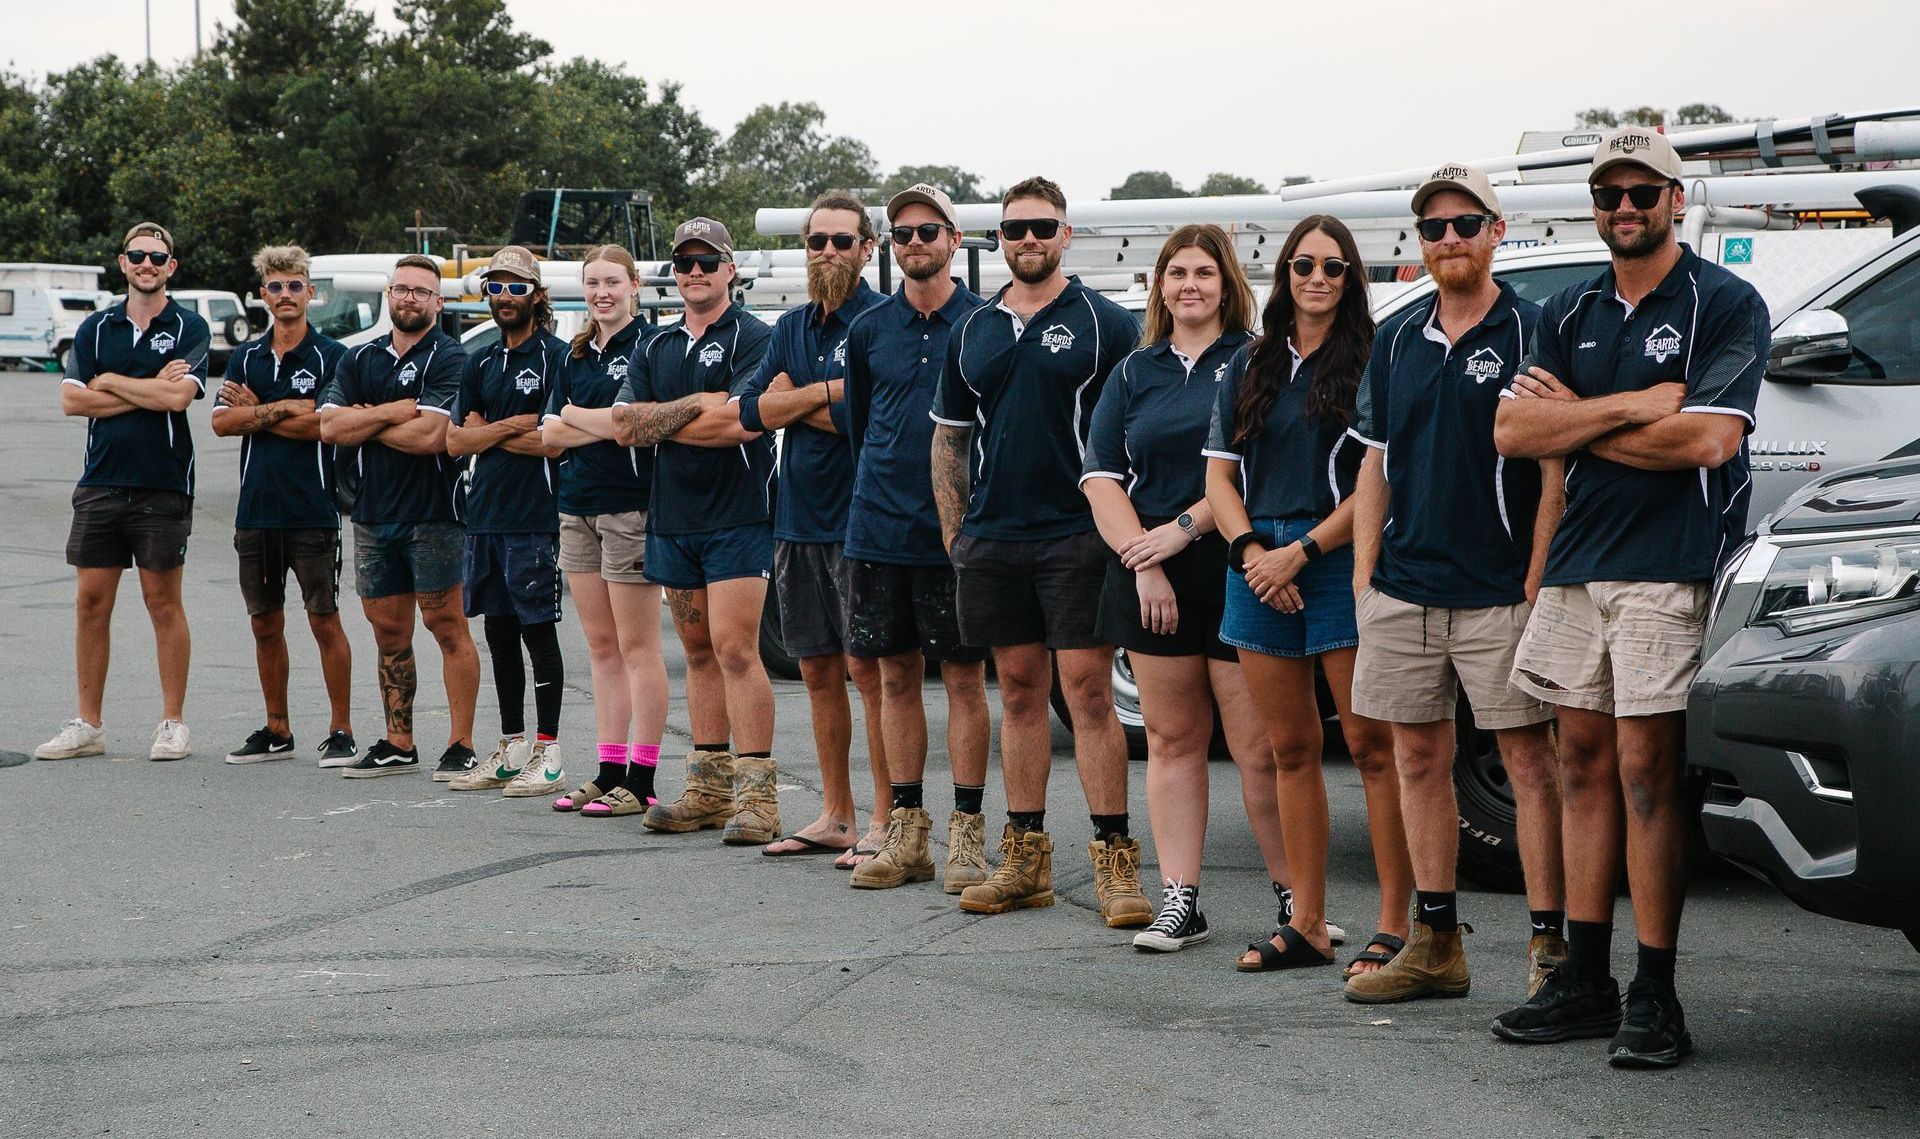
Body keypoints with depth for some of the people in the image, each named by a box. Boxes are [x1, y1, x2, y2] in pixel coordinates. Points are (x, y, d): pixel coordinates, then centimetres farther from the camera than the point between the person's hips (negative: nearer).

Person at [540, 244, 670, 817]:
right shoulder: (575, 355, 16)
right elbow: (550, 435, 9)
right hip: (578, 507, 7)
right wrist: (604, 423, -7)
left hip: (631, 506, -7)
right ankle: (608, 772, 14)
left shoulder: (648, 346, -5)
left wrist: (574, 415, -3)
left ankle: (641, 781, -3)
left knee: (637, 646, -5)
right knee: (601, 646, 9)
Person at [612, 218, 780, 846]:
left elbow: (744, 422, -18)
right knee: (699, 652, 9)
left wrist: (658, 421, -6)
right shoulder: (654, 350, 16)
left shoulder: (753, 339, -4)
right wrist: (696, 406, -11)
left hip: (737, 517, -6)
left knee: (735, 650, -12)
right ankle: (709, 789, 14)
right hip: (673, 518, 7)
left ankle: (756, 794, -12)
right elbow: (624, 425, 4)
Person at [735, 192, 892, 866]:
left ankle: (884, 822, -2)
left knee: (867, 669, -7)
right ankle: (835, 817, 20)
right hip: (798, 520, 8)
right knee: (818, 671, 12)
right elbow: (751, 412, 4)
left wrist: (792, 399, -5)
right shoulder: (792, 328, 14)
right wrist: (827, 393, -10)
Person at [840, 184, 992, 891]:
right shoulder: (869, 330, 8)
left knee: (964, 676, 0)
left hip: (959, 533, -3)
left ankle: (967, 833, 5)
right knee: (897, 675, 7)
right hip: (879, 532, 3)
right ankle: (906, 832, 14)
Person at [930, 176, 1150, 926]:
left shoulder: (1103, 324, 0)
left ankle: (1114, 860, -5)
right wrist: (954, 529, 10)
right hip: (993, 539, 4)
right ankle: (1026, 858, 15)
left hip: (1077, 534, -4)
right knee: (1019, 693, 9)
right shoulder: (973, 332, 13)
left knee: (1088, 692, -7)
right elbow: (949, 436, 18)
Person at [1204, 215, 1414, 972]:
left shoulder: (1371, 362, -2)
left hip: (1340, 562, -5)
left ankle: (1393, 924, -1)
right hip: (1258, 565, 5)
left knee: (1371, 747, -5)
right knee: (1291, 751, 9)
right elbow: (1220, 475, 12)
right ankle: (1306, 925, 15)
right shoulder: (1249, 367, 15)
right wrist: (1252, 551, -5)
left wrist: (1300, 552, -12)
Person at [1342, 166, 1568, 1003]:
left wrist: (1537, 584, -12)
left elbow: (1555, 470, -6)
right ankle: (1435, 942, 18)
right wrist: (1364, 576, 10)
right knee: (1418, 758, 9)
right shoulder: (1397, 340, 13)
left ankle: (1549, 943, -1)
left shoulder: (1531, 333, -3)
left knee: (1529, 758, -4)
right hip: (1404, 589, 6)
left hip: (1499, 593, -6)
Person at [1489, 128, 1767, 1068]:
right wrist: (1631, 407, -10)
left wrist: (1573, 419, -4)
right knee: (1583, 760, 7)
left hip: (1670, 565, -6)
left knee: (1647, 765, -9)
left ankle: (1655, 997, -4)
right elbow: (1511, 432, 3)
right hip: (1577, 563, 6)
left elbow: (1706, 440, -16)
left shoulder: (1726, 305, -2)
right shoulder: (1570, 315, 16)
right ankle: (1584, 982, 13)